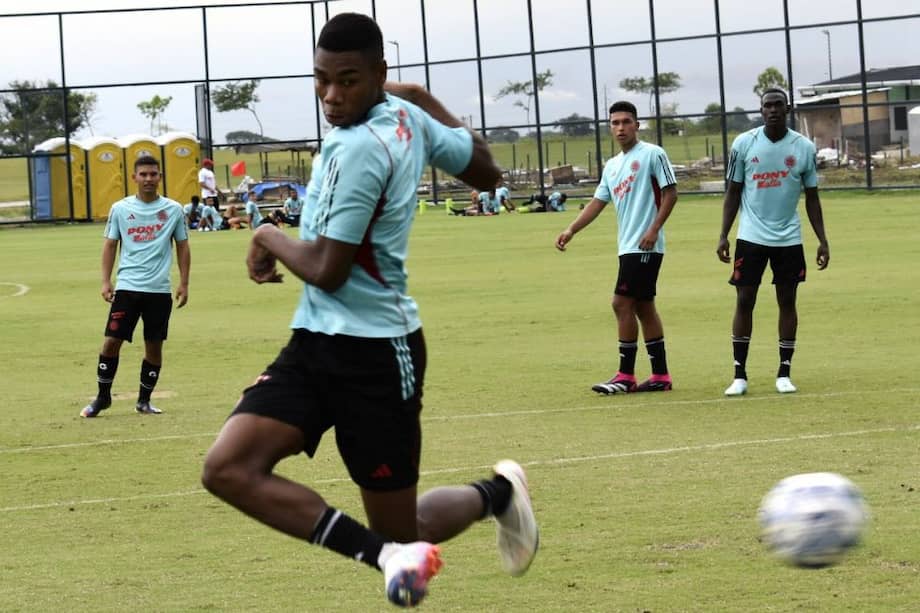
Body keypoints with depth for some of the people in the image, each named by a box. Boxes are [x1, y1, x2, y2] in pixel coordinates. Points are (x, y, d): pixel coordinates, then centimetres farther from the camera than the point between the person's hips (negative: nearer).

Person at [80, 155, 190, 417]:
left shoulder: (173, 209, 4)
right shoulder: (120, 209, 3)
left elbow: (182, 247, 10)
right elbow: (110, 245, 9)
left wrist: (184, 283, 4)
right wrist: (106, 281, 1)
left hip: (159, 289, 1)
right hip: (127, 286, -1)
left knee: (154, 345, 4)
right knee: (112, 341, -5)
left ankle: (144, 400, 18)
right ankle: (102, 396, 11)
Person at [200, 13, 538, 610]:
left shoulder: (359, 147, -21)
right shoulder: (409, 116, 5)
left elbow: (326, 270, -19)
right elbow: (486, 171, 20)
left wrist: (269, 237, 0)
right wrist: (423, 97, 28)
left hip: (373, 352, -9)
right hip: (316, 341, 9)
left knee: (400, 532, 4)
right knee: (227, 468, -11)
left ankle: (497, 493, 33)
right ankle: (389, 556, -20)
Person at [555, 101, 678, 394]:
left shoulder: (652, 154, -6)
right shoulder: (612, 166, 17)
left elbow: (670, 192, -9)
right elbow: (597, 202, 16)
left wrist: (654, 229, -16)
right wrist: (571, 230, 3)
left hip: (645, 246, -8)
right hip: (627, 247, 8)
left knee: (622, 304, -11)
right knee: (643, 307, 9)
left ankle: (626, 376, -6)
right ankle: (661, 375, 13)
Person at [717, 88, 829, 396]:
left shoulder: (804, 148, 0)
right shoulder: (743, 144, -2)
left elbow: (812, 197, 7)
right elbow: (733, 193, 4)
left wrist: (822, 240, 2)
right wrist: (723, 236, -2)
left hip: (789, 239, 1)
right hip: (751, 238, -1)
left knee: (787, 302, 3)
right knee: (744, 301, -2)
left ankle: (784, 373, 12)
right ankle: (739, 375, 5)